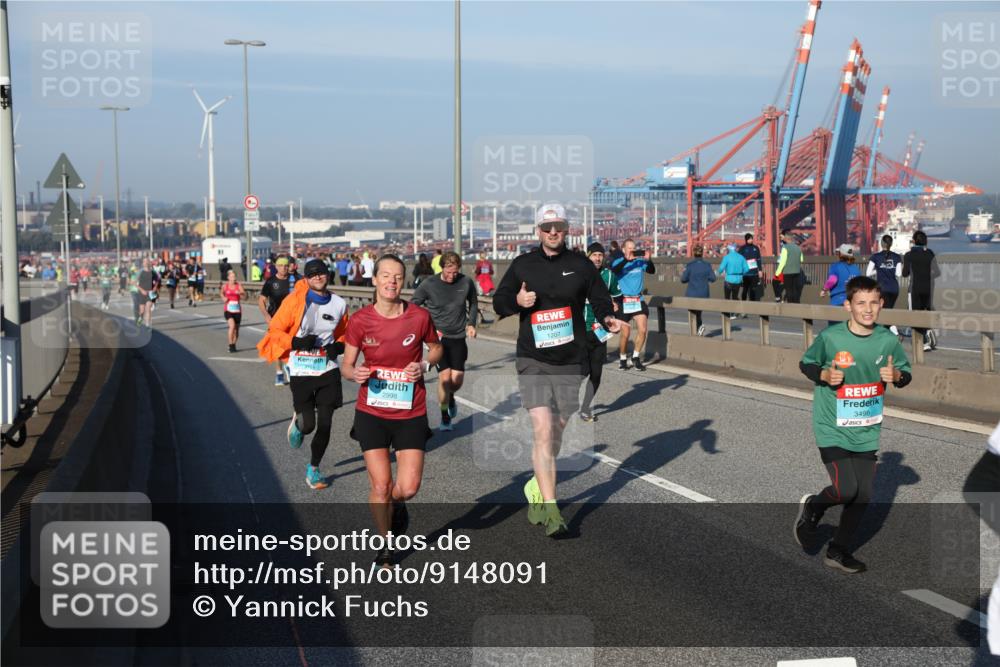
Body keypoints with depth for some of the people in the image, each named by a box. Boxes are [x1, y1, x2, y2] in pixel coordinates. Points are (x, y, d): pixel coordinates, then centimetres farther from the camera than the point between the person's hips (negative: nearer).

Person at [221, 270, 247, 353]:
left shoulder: (239, 286, -3)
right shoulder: (225, 286, -1)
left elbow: (245, 296, -10)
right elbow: (221, 293, 22)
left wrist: (240, 293, -29)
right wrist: (223, 298, 3)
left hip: (237, 310, 2)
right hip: (228, 309, -2)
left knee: (236, 329, 8)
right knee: (232, 325, -23)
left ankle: (234, 345, 28)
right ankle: (231, 344, -12)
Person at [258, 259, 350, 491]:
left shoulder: (338, 304, 2)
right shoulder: (295, 301, -9)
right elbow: (275, 330, -3)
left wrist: (338, 346, -3)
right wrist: (297, 342, -19)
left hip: (328, 369, 3)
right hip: (301, 370, -3)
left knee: (325, 424, 4)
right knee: (308, 425, -6)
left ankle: (313, 469, 24)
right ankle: (297, 420, 32)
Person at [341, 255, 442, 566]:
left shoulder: (419, 317, -7)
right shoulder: (360, 320, -8)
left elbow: (436, 348, 11)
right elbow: (346, 366, 1)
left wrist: (423, 365, -9)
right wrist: (356, 373, -22)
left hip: (410, 413, 0)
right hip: (372, 412, 0)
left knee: (408, 488, -5)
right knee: (380, 485, -1)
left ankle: (394, 505, 34)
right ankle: (385, 547, 23)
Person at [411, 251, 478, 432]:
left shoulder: (466, 282, -4)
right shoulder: (428, 284, -10)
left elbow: (473, 303, 16)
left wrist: (471, 324, 4)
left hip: (458, 337, 2)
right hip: (437, 337, -2)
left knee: (457, 379, -2)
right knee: (445, 377, -12)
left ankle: (450, 397, 36)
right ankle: (445, 417, 9)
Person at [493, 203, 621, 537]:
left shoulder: (581, 265, 5)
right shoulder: (522, 265, 5)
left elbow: (601, 300, 8)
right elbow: (499, 302, 10)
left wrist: (608, 319, -13)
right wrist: (517, 301, -12)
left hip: (570, 363, 2)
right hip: (533, 361, -2)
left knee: (556, 433, 13)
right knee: (543, 430, -15)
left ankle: (536, 489, 38)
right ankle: (550, 509, -15)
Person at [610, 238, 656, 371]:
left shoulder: (640, 261, 2)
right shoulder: (618, 262, -5)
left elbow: (652, 270, -9)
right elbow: (614, 270, -26)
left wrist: (648, 260, -27)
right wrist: (627, 259, -37)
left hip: (638, 300, 3)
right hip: (623, 301, -3)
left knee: (643, 330, -5)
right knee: (625, 333, 1)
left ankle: (636, 357, 15)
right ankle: (622, 359, 23)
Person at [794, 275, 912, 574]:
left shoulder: (888, 340, -4)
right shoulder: (830, 337, -13)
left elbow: (906, 373, 9)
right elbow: (805, 363, 1)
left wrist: (896, 376, -14)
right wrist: (824, 375, -19)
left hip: (867, 432, 4)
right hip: (833, 428, -4)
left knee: (863, 496, 7)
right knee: (846, 489, -16)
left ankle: (838, 552, 27)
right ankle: (812, 507, 18)